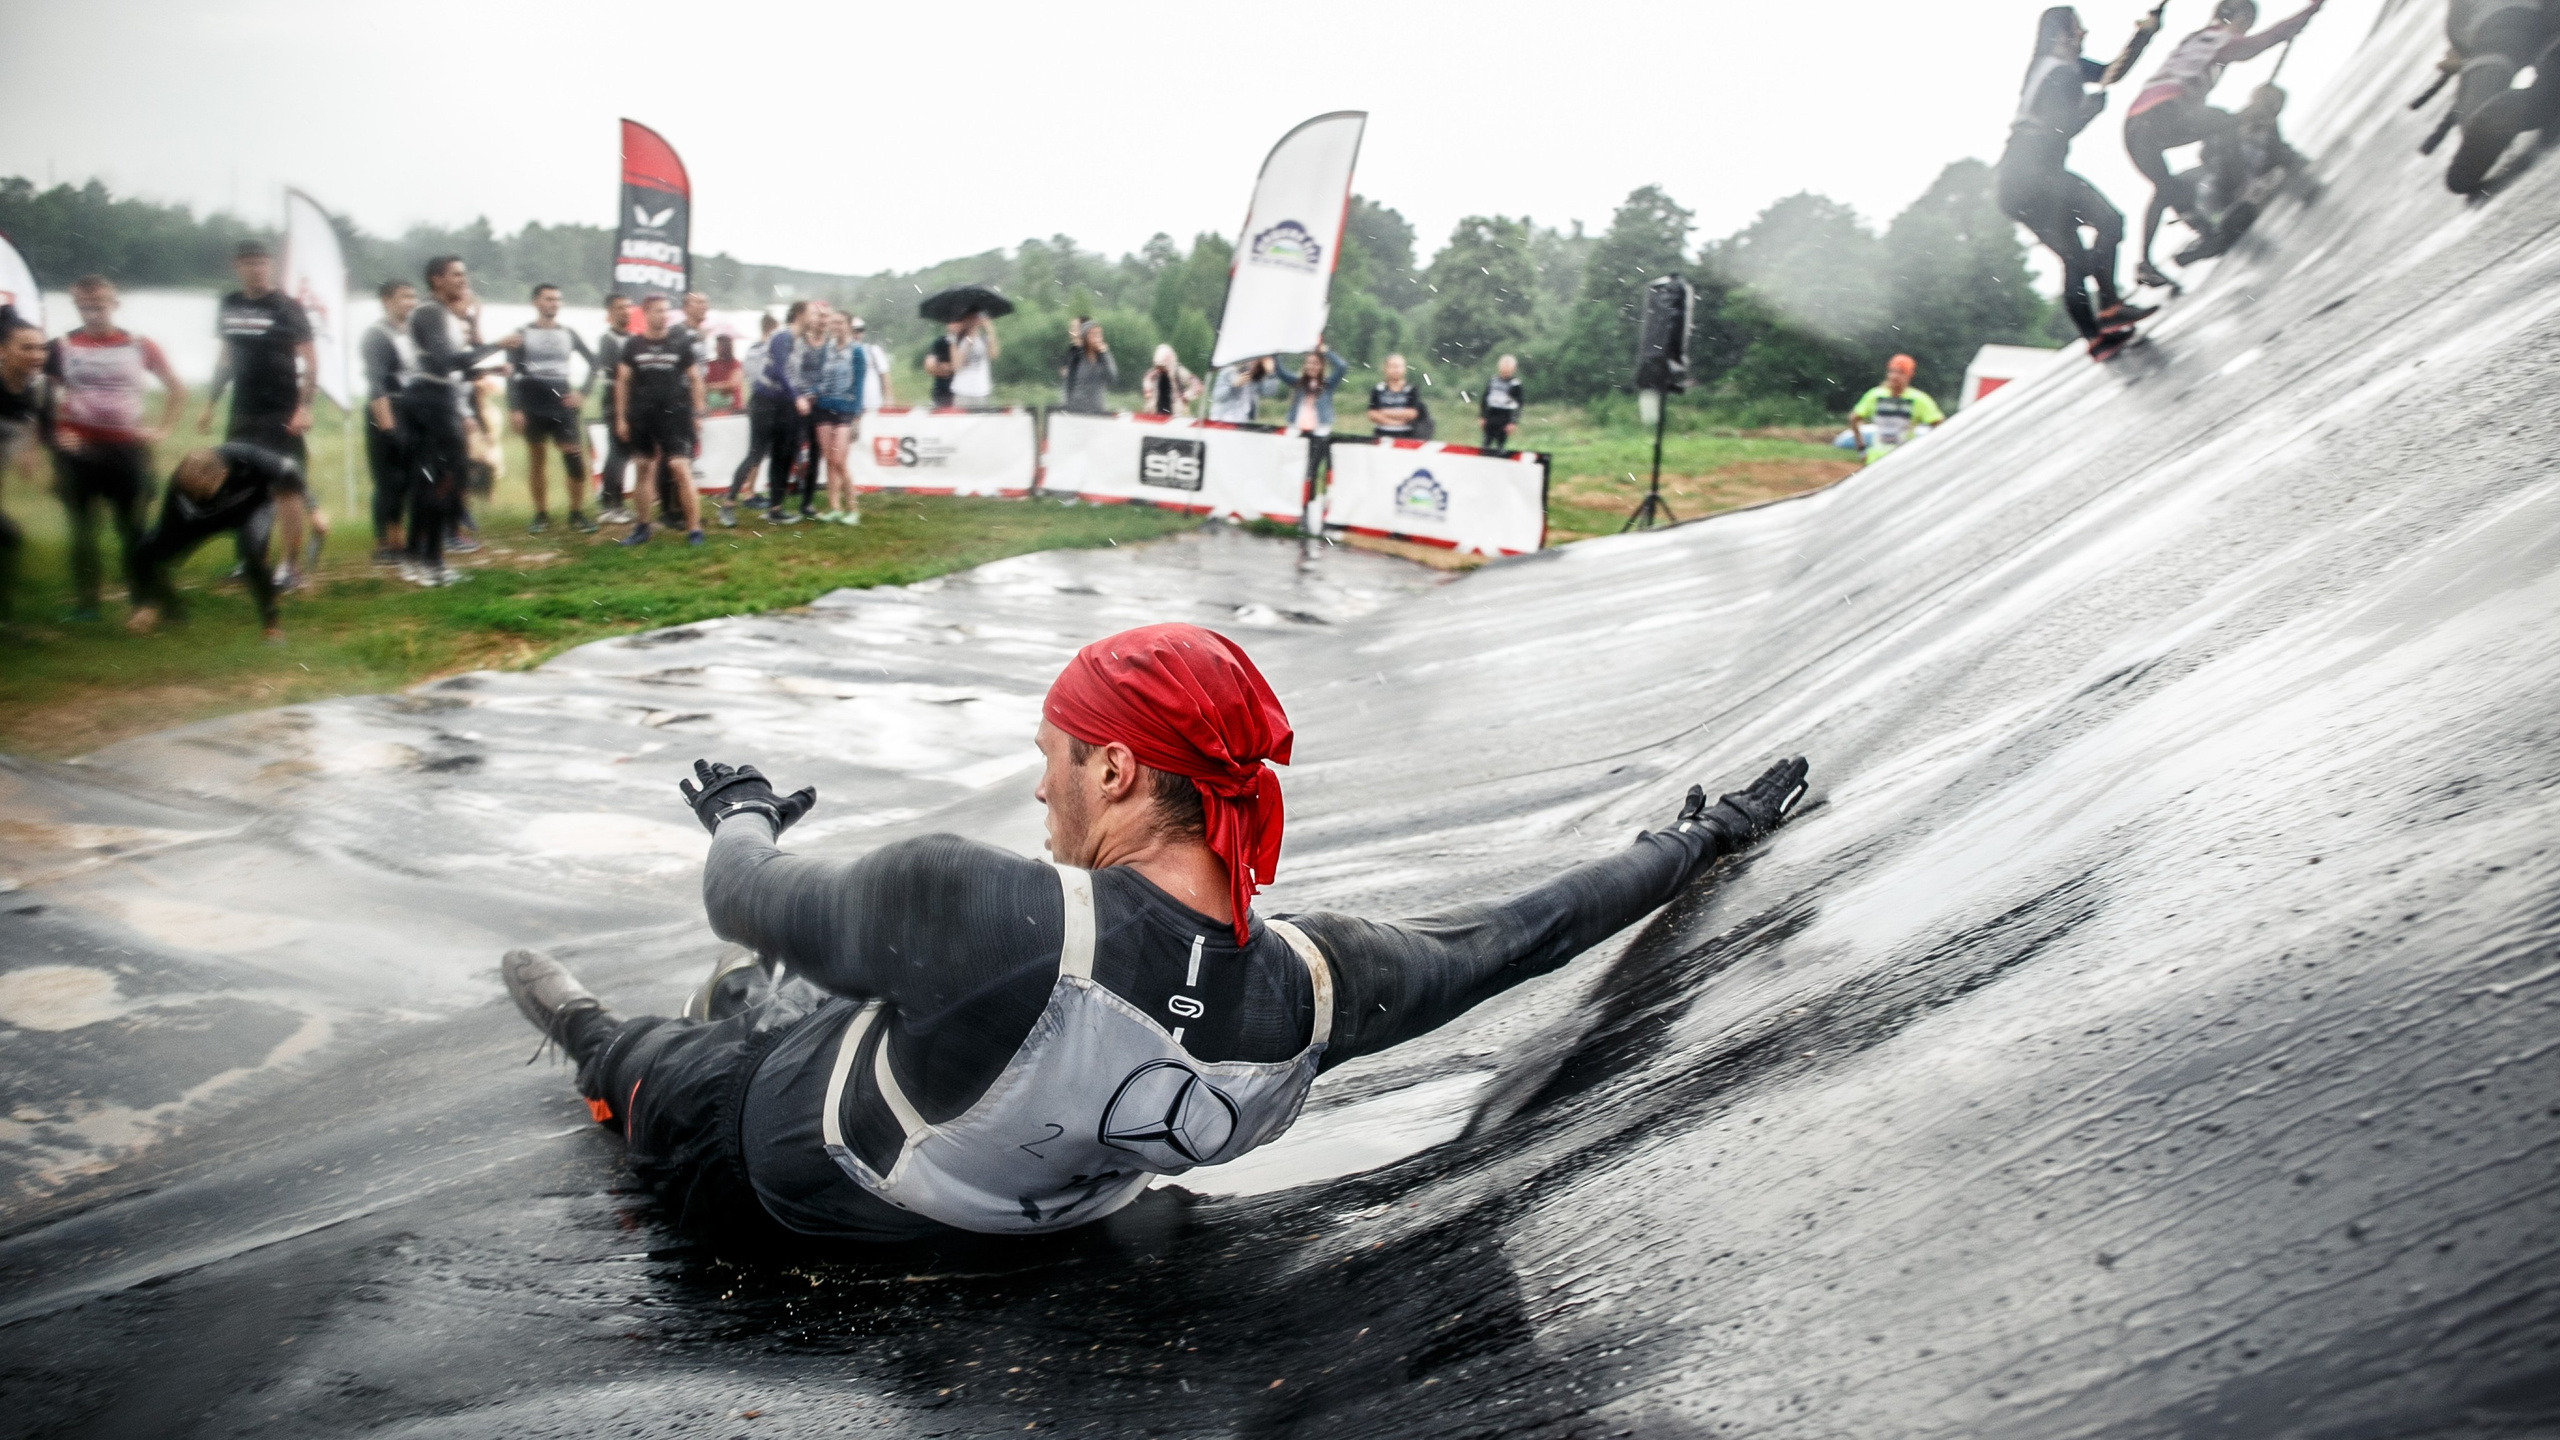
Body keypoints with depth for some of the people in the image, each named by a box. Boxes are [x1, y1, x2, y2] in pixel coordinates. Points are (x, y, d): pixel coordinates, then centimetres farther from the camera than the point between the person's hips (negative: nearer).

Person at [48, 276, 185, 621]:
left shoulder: (140, 346, 4)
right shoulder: (63, 347, 1)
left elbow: (176, 388, 12)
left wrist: (162, 429, 4)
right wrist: (55, 433, -7)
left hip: (127, 447, 0)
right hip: (79, 449, 0)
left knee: (132, 527, 3)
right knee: (83, 528, 3)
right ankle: (85, 603, 9)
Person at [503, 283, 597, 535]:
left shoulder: (568, 334, 9)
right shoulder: (522, 335, 2)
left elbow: (593, 362, 14)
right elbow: (513, 374, -2)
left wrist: (582, 392, 2)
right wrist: (516, 409, -10)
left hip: (562, 404, 1)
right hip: (533, 406, -1)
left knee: (575, 458, -10)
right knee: (536, 459, 5)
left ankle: (577, 514, 0)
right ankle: (541, 515, 13)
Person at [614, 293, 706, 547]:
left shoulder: (680, 343, 1)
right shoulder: (633, 346, 5)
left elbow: (695, 379, 5)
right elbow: (623, 381, 8)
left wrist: (698, 412, -1)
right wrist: (621, 417, 4)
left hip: (674, 416, -3)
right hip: (642, 419, 3)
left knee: (681, 469, -11)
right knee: (644, 469, 12)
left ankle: (694, 529, -7)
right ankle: (642, 526, 24)